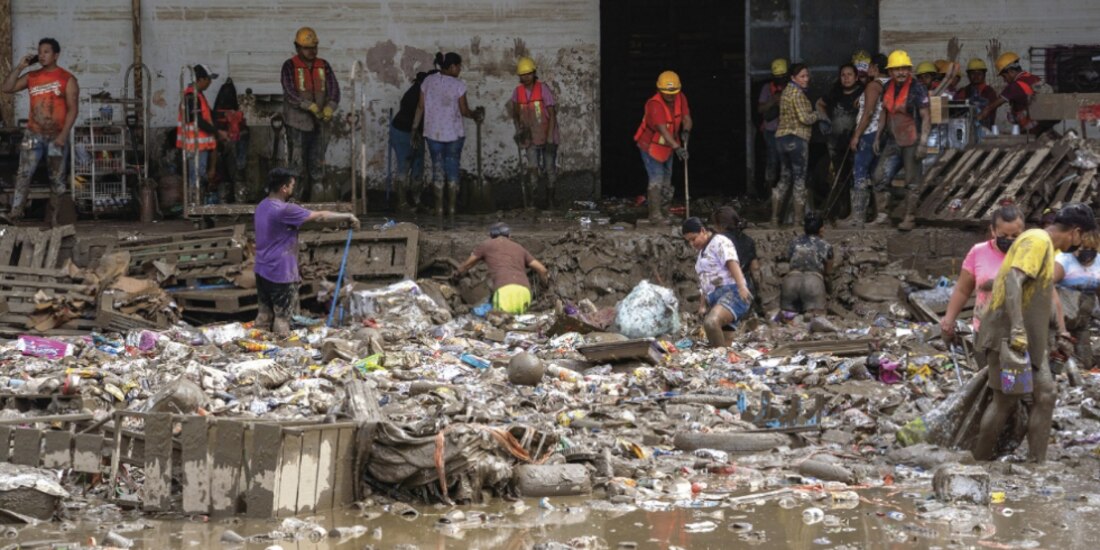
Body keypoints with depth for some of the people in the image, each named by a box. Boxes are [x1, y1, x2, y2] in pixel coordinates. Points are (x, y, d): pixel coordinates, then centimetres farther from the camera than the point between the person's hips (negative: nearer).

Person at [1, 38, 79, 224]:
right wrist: (20, 67, -2)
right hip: (33, 134, 3)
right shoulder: (31, 77, 10)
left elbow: (72, 109, -7)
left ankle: (56, 218, 7)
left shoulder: (67, 79, -2)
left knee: (57, 178, 3)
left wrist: (64, 134, -15)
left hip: (56, 136, -3)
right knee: (23, 174, -11)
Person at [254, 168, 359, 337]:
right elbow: (319, 216, -15)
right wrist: (347, 217, -5)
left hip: (262, 270, 9)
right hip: (280, 272, -9)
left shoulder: (262, 206, 7)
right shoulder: (284, 210, -21)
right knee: (282, 316, -2)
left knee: (264, 314, 13)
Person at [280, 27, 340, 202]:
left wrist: (329, 108, -17)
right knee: (298, 161, -4)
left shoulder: (323, 66, 11)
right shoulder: (290, 66, -2)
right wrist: (311, 107, -24)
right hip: (298, 123, -4)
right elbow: (290, 92, -12)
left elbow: (334, 89, 4)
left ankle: (318, 193, 8)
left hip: (320, 122, 4)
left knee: (317, 162, 6)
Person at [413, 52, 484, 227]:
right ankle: (451, 213, 8)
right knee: (453, 172, 8)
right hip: (454, 134, -3)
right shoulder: (458, 85, -11)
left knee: (438, 172, 8)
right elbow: (464, 111, -5)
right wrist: (476, 115, 15)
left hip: (433, 134, 3)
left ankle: (439, 214, 5)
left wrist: (415, 128, 10)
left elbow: (421, 107, 2)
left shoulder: (428, 81, -1)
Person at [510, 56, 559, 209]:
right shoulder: (518, 92, 0)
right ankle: (530, 203, -8)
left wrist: (550, 139, -16)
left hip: (547, 135, -2)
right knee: (532, 170, -9)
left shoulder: (543, 89, -11)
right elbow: (515, 115, 13)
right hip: (530, 138, 2)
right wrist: (519, 130, -5)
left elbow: (552, 114, -12)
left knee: (550, 169, 7)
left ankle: (550, 201, 20)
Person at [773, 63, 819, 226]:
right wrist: (817, 114, 0)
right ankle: (798, 219, -1)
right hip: (796, 138, -9)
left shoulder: (787, 90, 16)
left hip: (782, 137, 9)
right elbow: (805, 118, -19)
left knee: (784, 179, 15)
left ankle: (774, 218, 15)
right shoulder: (798, 93, -13)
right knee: (799, 181, -2)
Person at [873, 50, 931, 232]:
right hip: (893, 140, 6)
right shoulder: (888, 89, 8)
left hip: (911, 142, -6)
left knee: (911, 182, 2)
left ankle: (909, 218, 8)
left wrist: (922, 143, -19)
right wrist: (879, 136, 17)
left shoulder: (917, 90, -12)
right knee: (880, 176, -1)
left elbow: (926, 118, -13)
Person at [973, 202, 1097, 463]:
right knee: (1006, 400, -5)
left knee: (1044, 394, 4)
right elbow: (1013, 280, -27)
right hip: (1008, 335, -10)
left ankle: (1037, 464, 3)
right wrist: (1017, 330, -34)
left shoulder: (1045, 245, 17)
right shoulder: (1038, 241, -14)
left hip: (1027, 338, 10)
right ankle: (978, 462, 5)